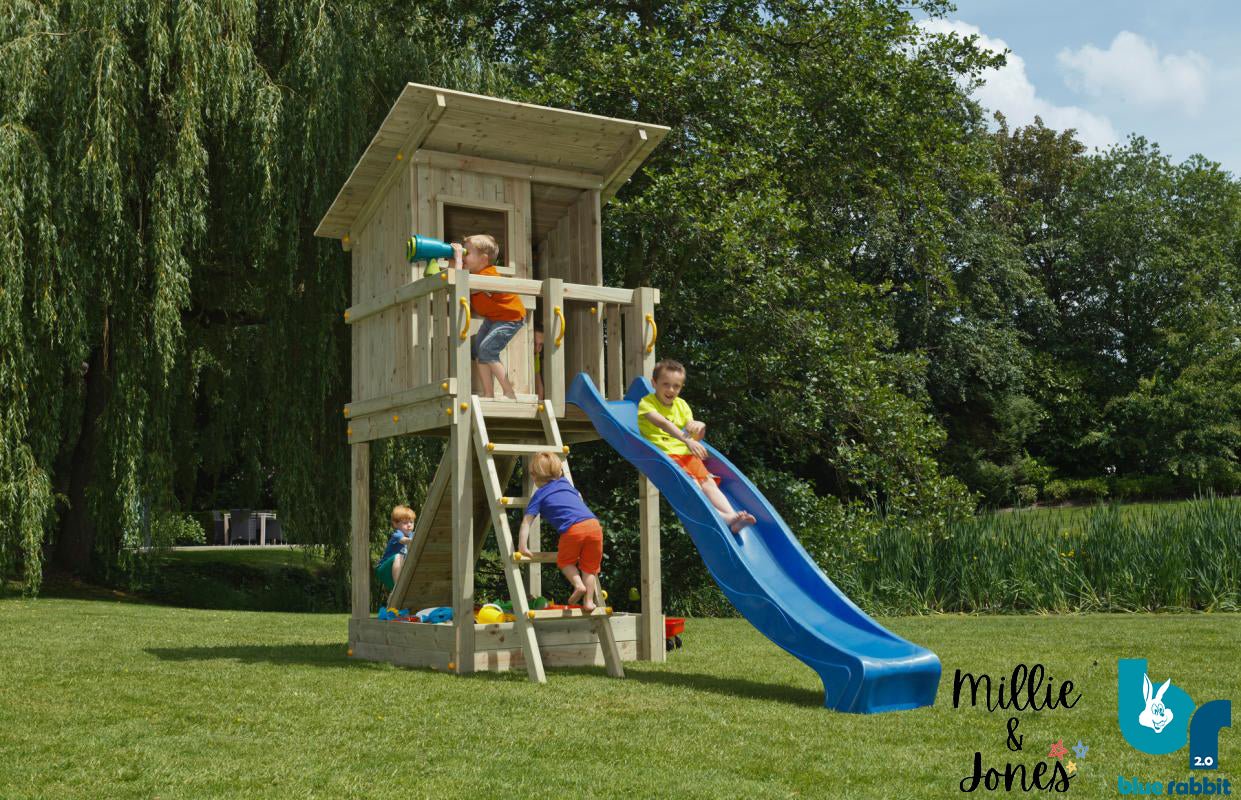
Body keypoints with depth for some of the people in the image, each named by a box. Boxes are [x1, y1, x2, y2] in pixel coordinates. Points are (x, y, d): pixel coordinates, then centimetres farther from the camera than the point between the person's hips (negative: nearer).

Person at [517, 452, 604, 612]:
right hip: (594, 524, 4)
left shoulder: (539, 495, 15)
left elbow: (526, 522, 5)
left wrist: (522, 547, 1)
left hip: (572, 530, -4)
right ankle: (588, 601, 8)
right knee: (589, 566, 18)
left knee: (565, 561, 22)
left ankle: (578, 584, 0)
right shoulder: (565, 483, 29)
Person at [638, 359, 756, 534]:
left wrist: (700, 428, -11)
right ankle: (722, 517, -41)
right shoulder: (647, 403, -3)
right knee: (691, 483, -27)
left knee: (708, 481, -17)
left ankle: (732, 515, -32)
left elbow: (696, 437, 15)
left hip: (686, 454, 6)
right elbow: (663, 423, -23)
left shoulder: (681, 405, 17)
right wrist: (687, 441, -37)